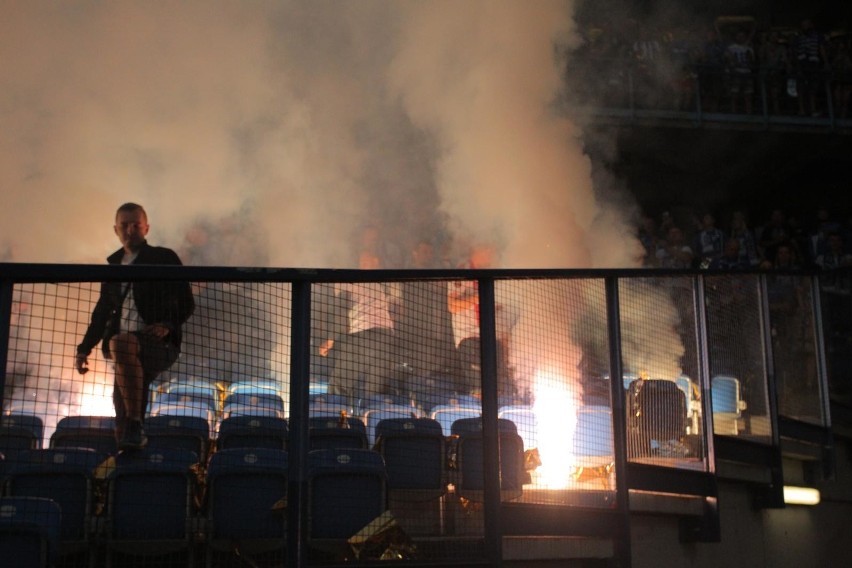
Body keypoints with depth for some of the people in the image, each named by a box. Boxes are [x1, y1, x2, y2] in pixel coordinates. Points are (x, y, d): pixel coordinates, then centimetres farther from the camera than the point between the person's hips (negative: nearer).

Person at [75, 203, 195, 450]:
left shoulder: (164, 258, 5)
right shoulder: (113, 265, 20)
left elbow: (187, 302, 0)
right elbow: (102, 311, 26)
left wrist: (168, 325, -18)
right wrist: (85, 347, 17)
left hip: (159, 344, -6)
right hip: (126, 347, 6)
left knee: (120, 343, -37)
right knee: (121, 401, -11)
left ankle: (135, 425, -34)